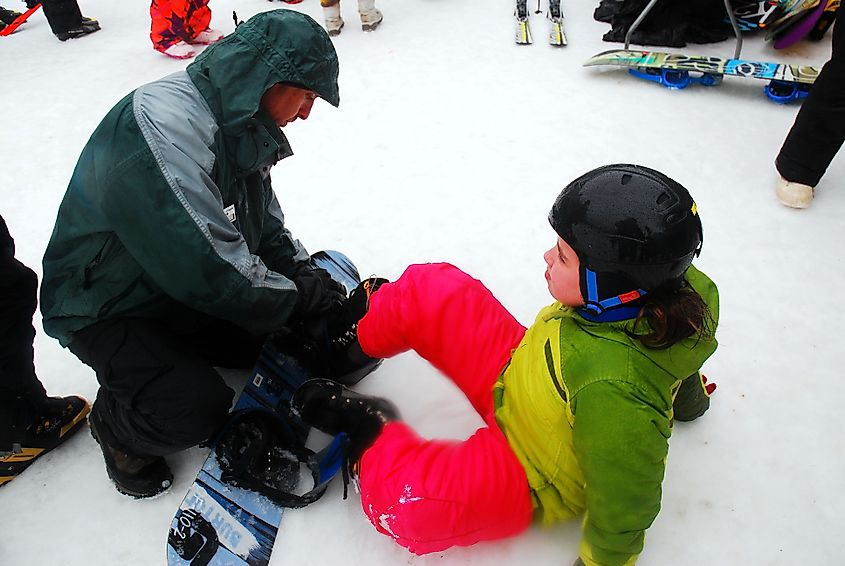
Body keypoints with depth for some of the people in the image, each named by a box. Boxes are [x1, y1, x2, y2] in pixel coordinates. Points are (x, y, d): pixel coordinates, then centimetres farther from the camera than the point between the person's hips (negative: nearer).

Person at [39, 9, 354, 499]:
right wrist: (300, 301, -21)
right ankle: (118, 425, 7)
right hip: (111, 308, -8)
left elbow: (268, 227, 7)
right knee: (197, 412, -25)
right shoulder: (163, 122, -31)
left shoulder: (241, 126, 0)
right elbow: (211, 267, -33)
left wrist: (310, 279, -9)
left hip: (193, 294, 9)